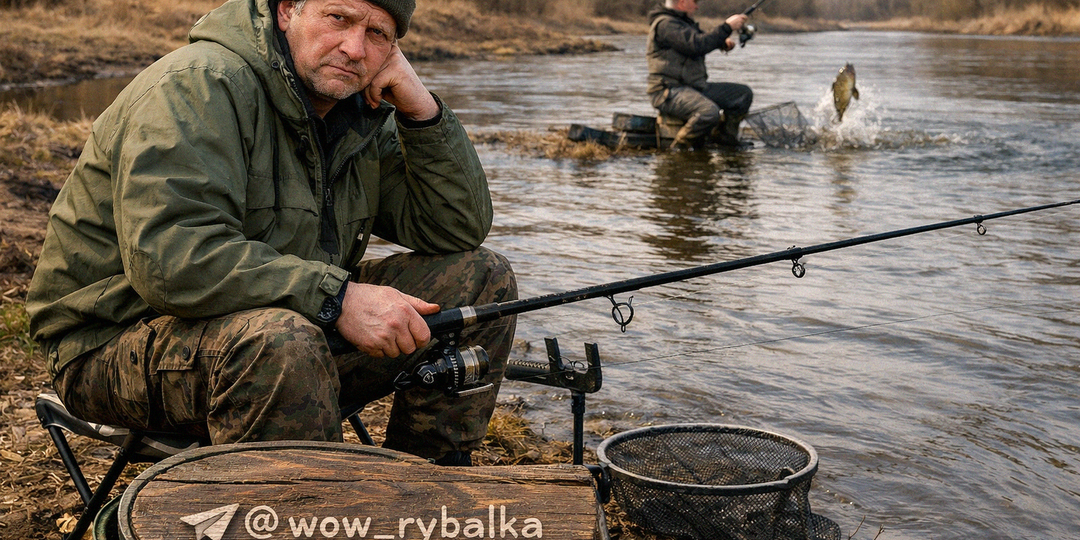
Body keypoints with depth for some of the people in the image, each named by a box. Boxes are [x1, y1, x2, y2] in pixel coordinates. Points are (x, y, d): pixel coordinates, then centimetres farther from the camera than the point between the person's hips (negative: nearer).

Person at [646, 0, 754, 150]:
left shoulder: (685, 22, 19)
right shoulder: (665, 24, -14)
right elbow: (697, 46, -24)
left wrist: (724, 42, 7)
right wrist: (727, 27, -18)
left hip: (695, 86, 10)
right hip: (669, 92, -10)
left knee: (744, 94, 6)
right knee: (709, 111, -37)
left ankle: (724, 136, 16)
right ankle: (679, 147, -18)